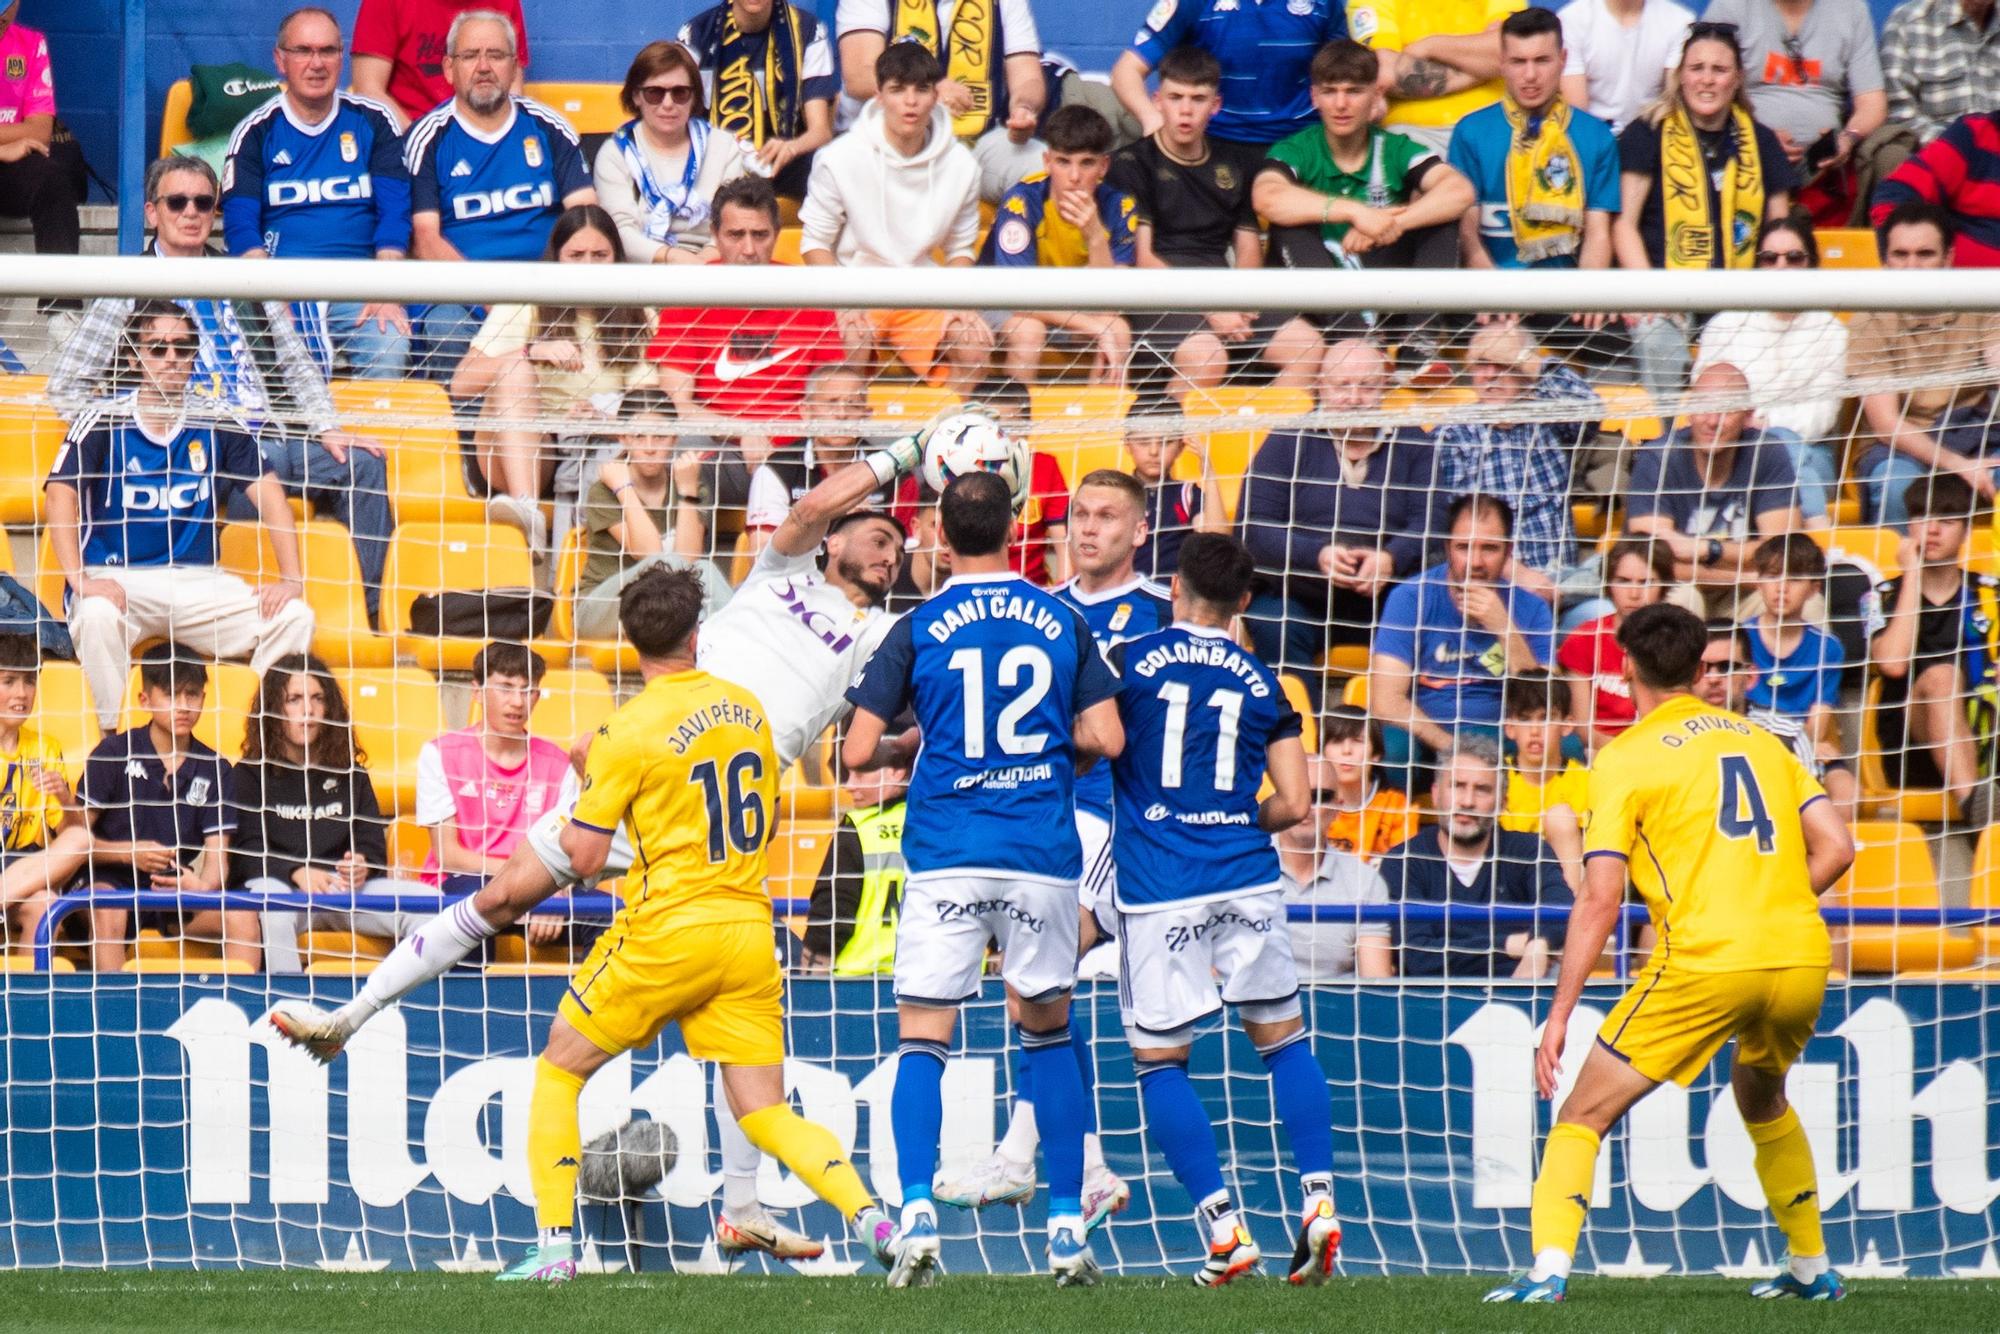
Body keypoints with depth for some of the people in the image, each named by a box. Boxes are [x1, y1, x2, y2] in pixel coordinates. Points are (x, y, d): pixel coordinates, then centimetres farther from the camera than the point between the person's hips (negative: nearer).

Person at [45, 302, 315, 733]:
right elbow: (61, 496, -12)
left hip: (196, 581, 3)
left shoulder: (219, 426, 5)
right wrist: (79, 580, -26)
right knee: (97, 616, -37)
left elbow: (268, 495, 1)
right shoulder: (102, 424, -2)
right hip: (116, 579, -3)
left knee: (293, 617, -18)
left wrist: (291, 580, -12)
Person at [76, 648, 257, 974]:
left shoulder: (213, 769, 8)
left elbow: (217, 854, 2)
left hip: (176, 889, 3)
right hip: (113, 882, -3)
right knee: (106, 910, -37)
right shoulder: (114, 753, -1)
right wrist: (130, 853, -18)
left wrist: (205, 885, -22)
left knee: (242, 916, -23)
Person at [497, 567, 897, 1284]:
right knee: (765, 1114, 5)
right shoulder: (746, 707, 8)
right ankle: (871, 1217, -17)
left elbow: (583, 856, -7)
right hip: (749, 933, 5)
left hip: (668, 933, -5)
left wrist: (575, 813, 14)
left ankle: (554, 1246, 6)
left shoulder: (628, 731, -10)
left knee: (558, 1069, 13)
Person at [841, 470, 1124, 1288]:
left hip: (945, 859, -2)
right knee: (1048, 1032, 16)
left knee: (921, 1039, 0)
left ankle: (917, 1218, -18)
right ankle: (1066, 1229, 12)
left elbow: (858, 752, -2)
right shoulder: (1062, 623, 5)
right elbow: (1105, 738, 2)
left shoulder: (917, 631, -1)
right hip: (1043, 854, 2)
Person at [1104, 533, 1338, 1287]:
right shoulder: (1260, 684, 7)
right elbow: (1295, 805, 5)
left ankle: (1224, 1229, -3)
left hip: (1157, 888, -2)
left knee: (1159, 1059, 6)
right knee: (1282, 1038, 15)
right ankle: (1318, 1200, 2)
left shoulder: (1128, 660, -1)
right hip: (1246, 881, 2)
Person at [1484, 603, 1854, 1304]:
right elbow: (1836, 848, 10)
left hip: (1705, 961, -5)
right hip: (1802, 958, 5)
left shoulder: (1624, 758, 3)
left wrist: (1559, 1016, -2)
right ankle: (1812, 1269, 36)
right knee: (1762, 1100, 34)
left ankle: (1548, 1267, -17)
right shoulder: (1761, 741, 18)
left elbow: (1600, 900, -4)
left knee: (1583, 1115, 2)